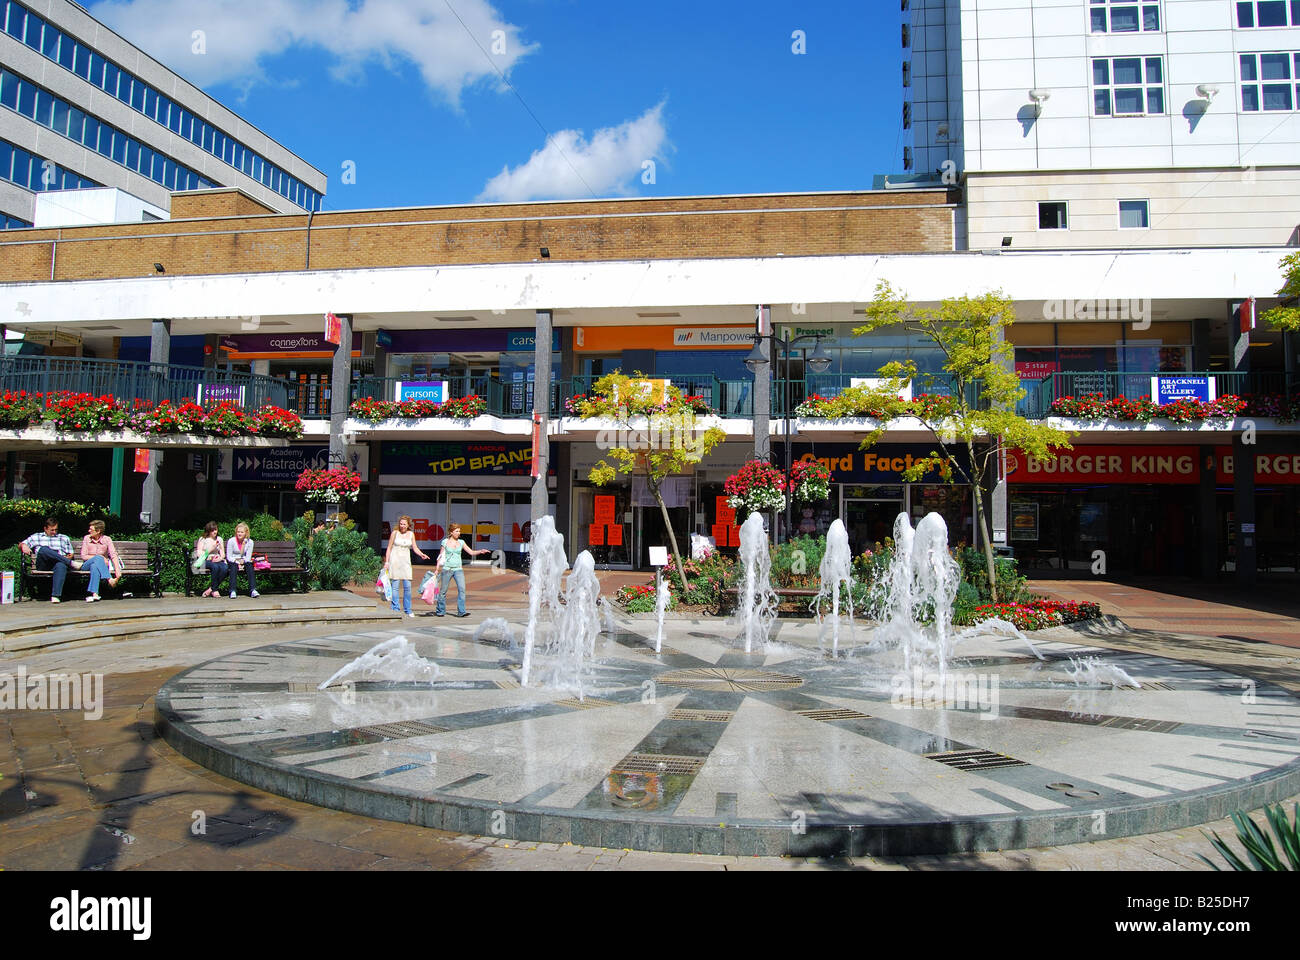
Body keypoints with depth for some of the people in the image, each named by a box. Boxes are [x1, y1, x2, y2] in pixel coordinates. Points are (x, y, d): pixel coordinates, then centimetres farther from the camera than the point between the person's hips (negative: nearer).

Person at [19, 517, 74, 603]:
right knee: (43, 549, -35)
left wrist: (69, 557, -1)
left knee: (61, 566, -41)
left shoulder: (64, 538, 29)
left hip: (58, 563, 0)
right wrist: (23, 546, -3)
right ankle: (71, 563, -35)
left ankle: (55, 595, -49)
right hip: (43, 565, 0)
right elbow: (20, 545, 22)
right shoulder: (36, 537, 29)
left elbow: (70, 554, 24)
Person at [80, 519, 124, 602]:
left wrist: (117, 570, -26)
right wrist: (99, 557, -16)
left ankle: (94, 593, -47)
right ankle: (110, 579, -46)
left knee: (94, 566, -37)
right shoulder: (86, 538, 2)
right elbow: (83, 556, -2)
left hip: (101, 565, 0)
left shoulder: (107, 539, -1)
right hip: (87, 565, 0)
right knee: (98, 558, -33)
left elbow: (113, 555, -12)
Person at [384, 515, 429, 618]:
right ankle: (395, 609, 3)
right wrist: (386, 561, -2)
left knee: (407, 586, -1)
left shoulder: (411, 534, 8)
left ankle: (407, 610, 9)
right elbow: (389, 548, 4)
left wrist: (421, 554, -8)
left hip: (406, 561, 3)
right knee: (395, 585, -4)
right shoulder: (395, 533, 0)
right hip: (395, 560, -3)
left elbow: (414, 548, 10)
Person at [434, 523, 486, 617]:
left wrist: (480, 551, -10)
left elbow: (471, 552, 7)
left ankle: (461, 612, -13)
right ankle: (440, 611, 20)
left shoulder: (461, 542, 8)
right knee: (443, 591, 4)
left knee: (462, 589, -14)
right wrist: (437, 569, 4)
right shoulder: (445, 542, 2)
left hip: (458, 569, 2)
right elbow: (441, 556, 7)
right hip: (447, 568, -2)